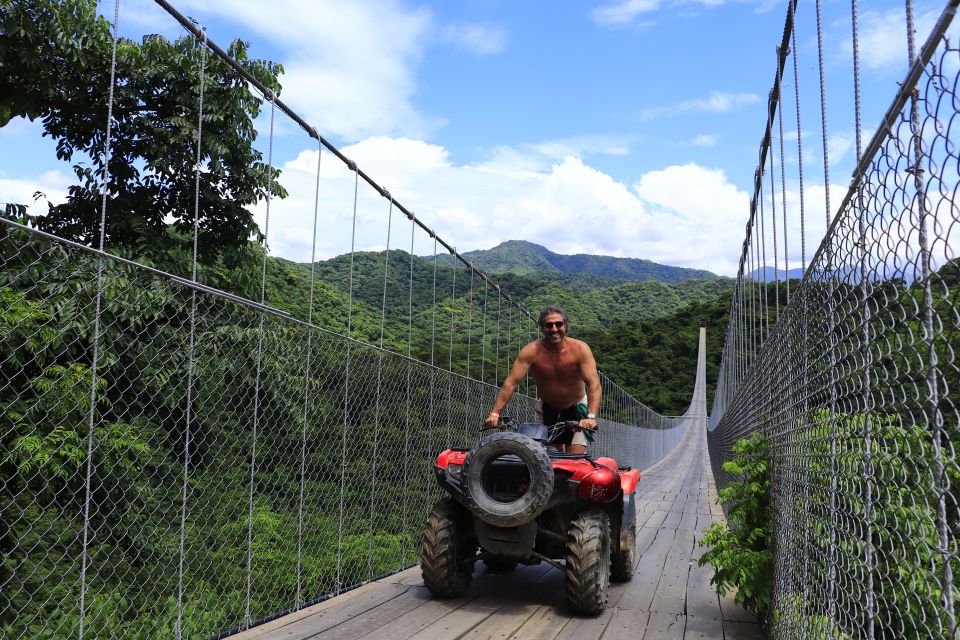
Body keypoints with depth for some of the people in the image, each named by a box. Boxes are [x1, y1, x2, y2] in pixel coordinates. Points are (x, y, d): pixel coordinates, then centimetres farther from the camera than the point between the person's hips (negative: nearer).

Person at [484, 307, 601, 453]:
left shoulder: (579, 349, -22)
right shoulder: (531, 351, -21)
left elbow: (594, 384, -31)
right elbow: (511, 383, -27)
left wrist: (591, 417, -45)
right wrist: (494, 413, -38)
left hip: (576, 408, -1)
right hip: (547, 409, 1)